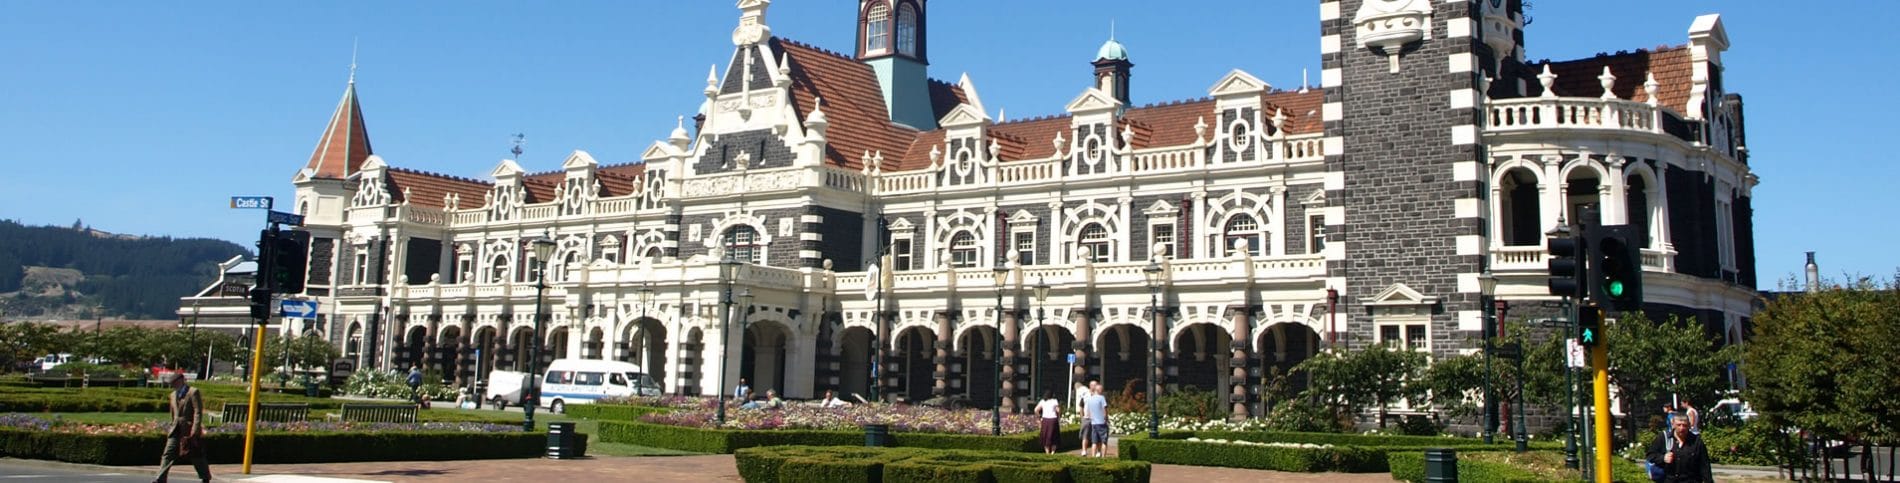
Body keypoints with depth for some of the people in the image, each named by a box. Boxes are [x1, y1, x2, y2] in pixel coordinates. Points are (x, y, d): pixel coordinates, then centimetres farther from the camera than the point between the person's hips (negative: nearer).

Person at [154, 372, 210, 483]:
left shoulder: (193, 392, -8)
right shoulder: (173, 395, 14)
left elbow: (198, 412, -13)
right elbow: (173, 414, 22)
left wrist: (195, 430, -18)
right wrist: (173, 427, 19)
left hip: (190, 430, -6)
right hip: (176, 430, 6)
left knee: (197, 457, 5)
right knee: (167, 455, -5)